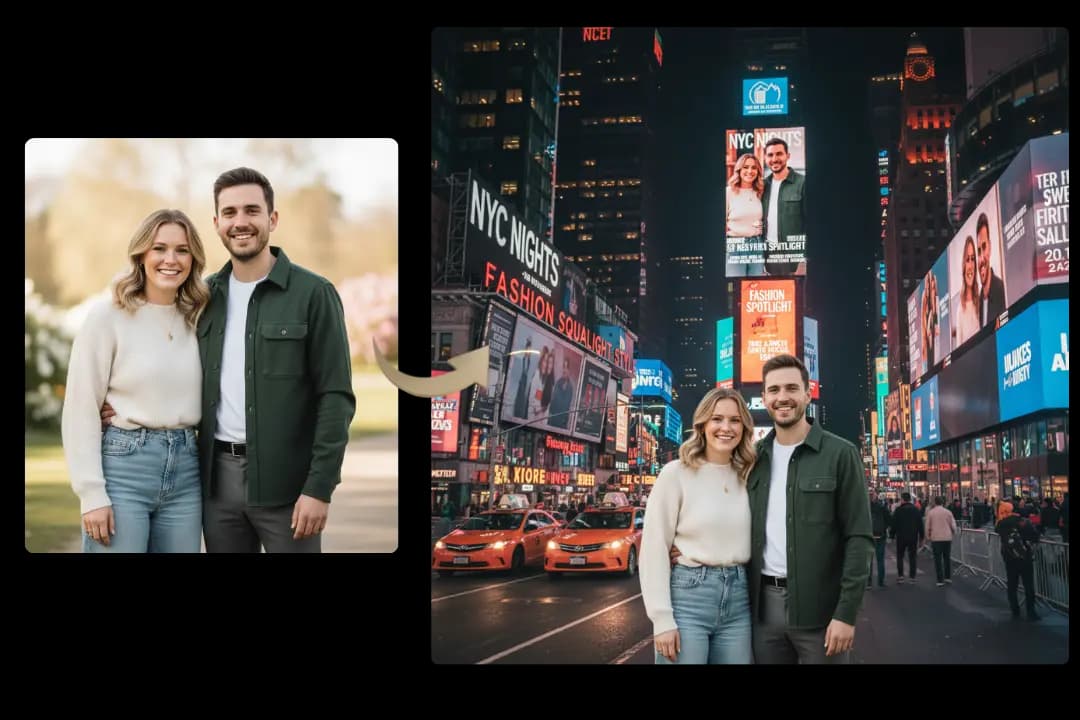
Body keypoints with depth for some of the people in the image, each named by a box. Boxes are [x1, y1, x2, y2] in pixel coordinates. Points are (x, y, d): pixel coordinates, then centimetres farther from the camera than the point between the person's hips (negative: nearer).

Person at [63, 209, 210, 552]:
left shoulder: (197, 319, 8)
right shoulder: (108, 316, -5)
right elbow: (80, 411, -7)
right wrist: (92, 494, -12)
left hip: (186, 470, 5)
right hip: (122, 466, -4)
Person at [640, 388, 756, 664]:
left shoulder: (747, 477, 8)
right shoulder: (676, 473, -5)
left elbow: (753, 544, 13)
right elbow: (654, 548, -8)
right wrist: (662, 619, -13)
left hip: (738, 599, 4)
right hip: (688, 596, -4)